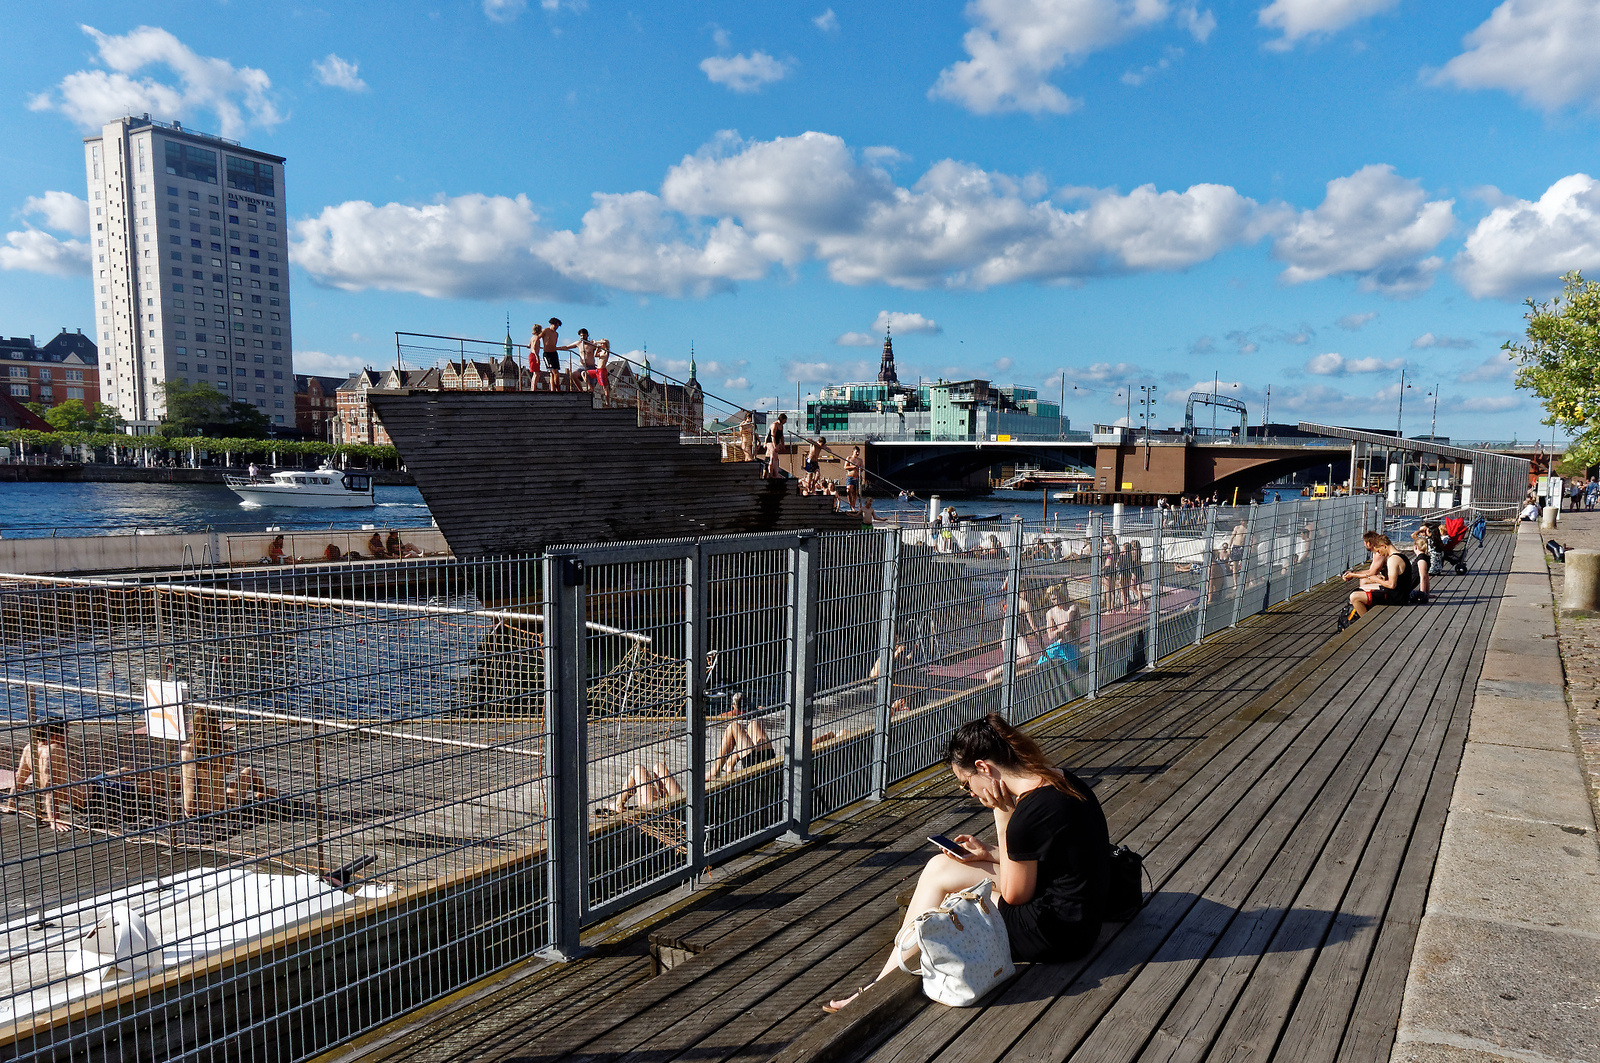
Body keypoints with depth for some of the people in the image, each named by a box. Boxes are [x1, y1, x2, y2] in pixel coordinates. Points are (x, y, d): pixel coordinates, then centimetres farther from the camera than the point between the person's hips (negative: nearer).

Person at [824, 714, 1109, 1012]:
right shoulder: (1061, 779, 2)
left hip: (1055, 936, -9)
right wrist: (991, 853, 7)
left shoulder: (1030, 812, -27)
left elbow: (1015, 895, -14)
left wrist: (1003, 816, -15)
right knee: (940, 867, 11)